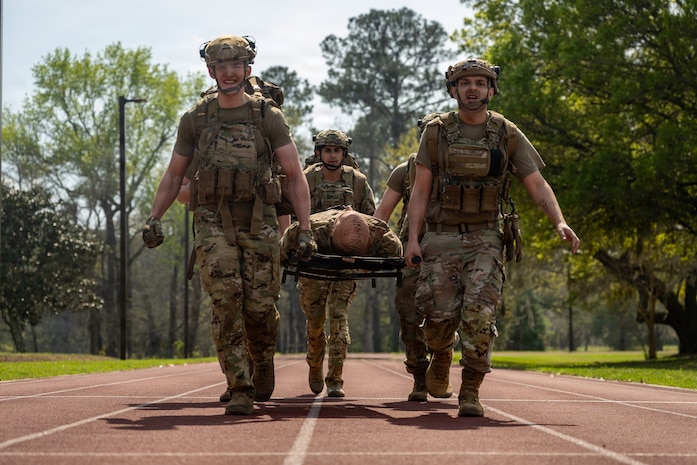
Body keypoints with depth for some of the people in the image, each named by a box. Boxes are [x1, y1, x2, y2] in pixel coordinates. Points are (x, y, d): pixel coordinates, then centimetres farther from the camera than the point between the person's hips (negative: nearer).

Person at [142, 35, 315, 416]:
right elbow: (174, 175, 15)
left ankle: (262, 364, 29)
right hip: (213, 223, 0)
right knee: (225, 299, -15)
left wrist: (305, 229, -5)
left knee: (260, 306, -3)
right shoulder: (195, 119, 8)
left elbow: (296, 176, 3)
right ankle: (239, 388, -11)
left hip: (258, 224, 0)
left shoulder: (268, 117, 4)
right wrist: (154, 218, 2)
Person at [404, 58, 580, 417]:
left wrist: (559, 222, -16)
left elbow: (537, 185, 0)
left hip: (484, 239, 0)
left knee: (479, 313, -16)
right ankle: (441, 358, 30)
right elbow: (420, 190, 4)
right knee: (441, 315, -4)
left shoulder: (507, 135, 2)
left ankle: (470, 392, -6)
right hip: (440, 239, 0)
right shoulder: (436, 132, 3)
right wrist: (412, 238, -5)